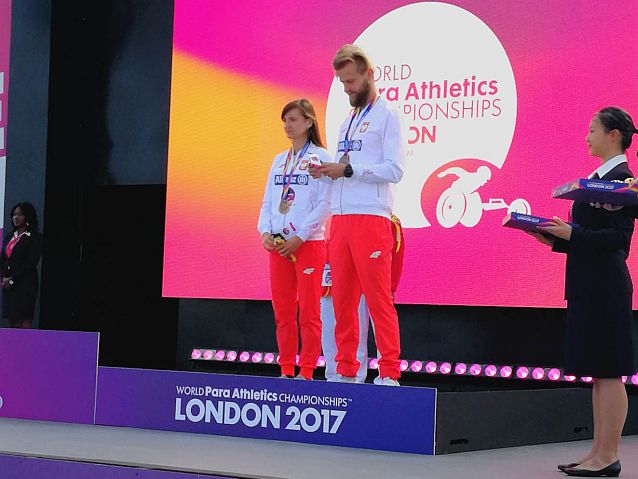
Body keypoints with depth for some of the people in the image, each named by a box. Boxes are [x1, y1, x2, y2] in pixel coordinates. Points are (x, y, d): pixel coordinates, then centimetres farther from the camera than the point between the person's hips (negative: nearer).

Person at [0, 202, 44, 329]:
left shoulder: (35, 237, -3)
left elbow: (30, 263, -11)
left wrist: (12, 280, -12)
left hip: (25, 284, -7)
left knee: (24, 322, -11)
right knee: (11, 322, 3)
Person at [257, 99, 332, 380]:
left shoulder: (320, 158, -2)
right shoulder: (279, 161, 17)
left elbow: (324, 205, -10)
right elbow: (268, 201, 16)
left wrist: (299, 237, -15)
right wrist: (265, 232, -2)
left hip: (309, 242, -6)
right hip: (277, 244, 6)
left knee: (308, 311, -4)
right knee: (282, 312, 6)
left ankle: (306, 372, -2)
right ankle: (286, 370, 11)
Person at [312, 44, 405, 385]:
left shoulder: (386, 117, -1)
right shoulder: (347, 122, 23)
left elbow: (394, 170, -11)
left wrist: (347, 170, -16)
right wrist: (328, 172, 4)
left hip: (370, 217, -7)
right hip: (341, 217, 7)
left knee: (378, 298, -8)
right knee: (342, 298, 5)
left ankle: (390, 373, -7)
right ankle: (346, 371, 9)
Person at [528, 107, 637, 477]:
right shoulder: (601, 175, 18)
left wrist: (571, 233, -20)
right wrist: (556, 238, 8)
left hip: (605, 286, -10)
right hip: (589, 285, 10)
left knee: (608, 372, -5)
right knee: (598, 373, 12)